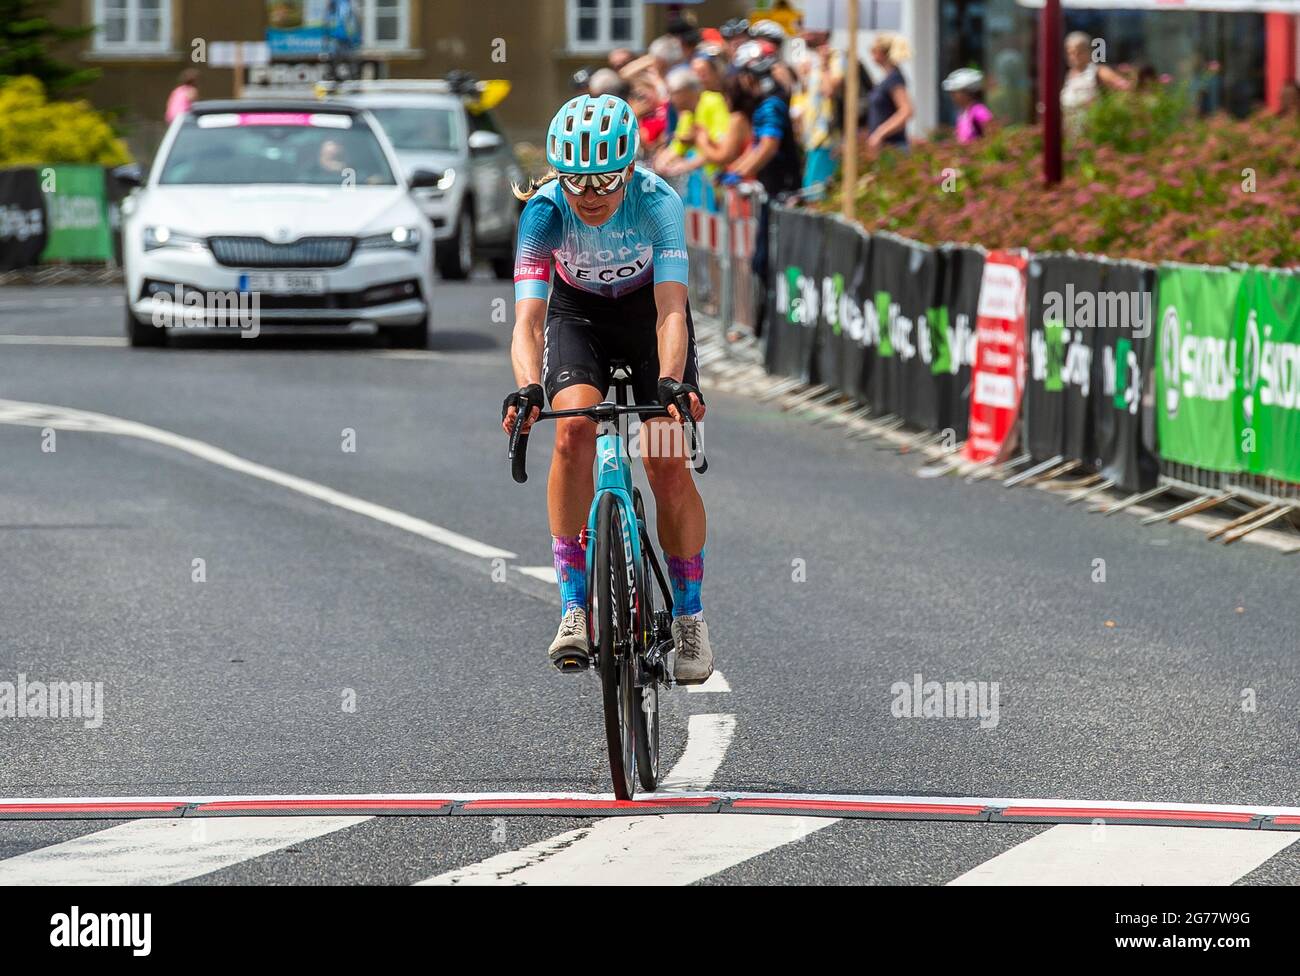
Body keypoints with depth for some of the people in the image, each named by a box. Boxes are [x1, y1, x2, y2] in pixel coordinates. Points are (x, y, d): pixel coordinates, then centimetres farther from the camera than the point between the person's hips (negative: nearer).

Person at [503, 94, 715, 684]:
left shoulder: (657, 203, -32)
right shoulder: (544, 211, -29)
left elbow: (672, 309, -38)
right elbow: (527, 320, -36)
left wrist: (671, 383, -55)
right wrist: (528, 389, -54)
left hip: (648, 310, -1)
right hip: (578, 314, 1)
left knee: (666, 459, -13)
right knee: (573, 431, -25)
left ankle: (689, 615, 5)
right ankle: (575, 609, -20)